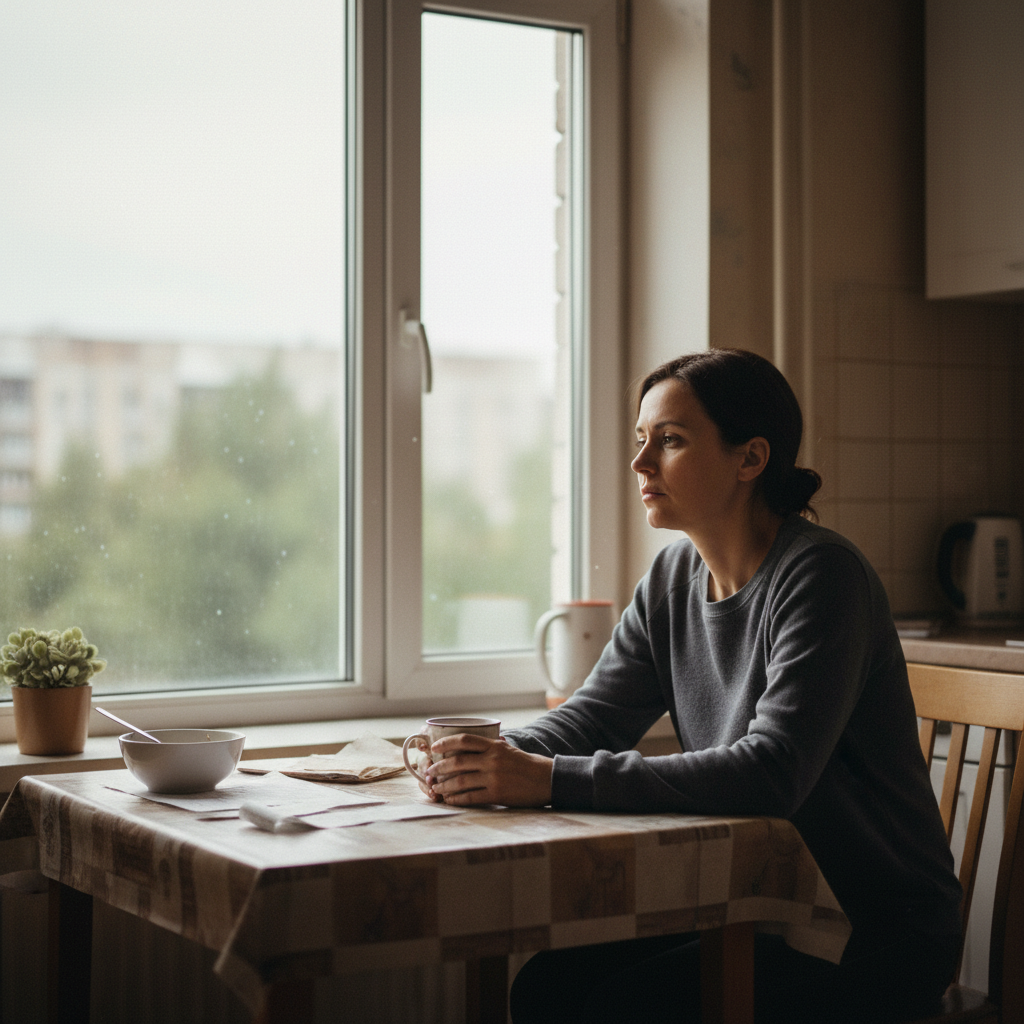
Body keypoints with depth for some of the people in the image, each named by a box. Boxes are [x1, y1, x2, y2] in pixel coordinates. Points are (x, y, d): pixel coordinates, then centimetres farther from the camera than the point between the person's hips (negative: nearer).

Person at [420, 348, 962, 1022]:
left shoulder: (821, 576, -20)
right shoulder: (674, 577, 5)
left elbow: (771, 772, -31)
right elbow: (592, 714, 7)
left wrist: (554, 780, -35)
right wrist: (503, 758, -17)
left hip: (880, 939, -6)